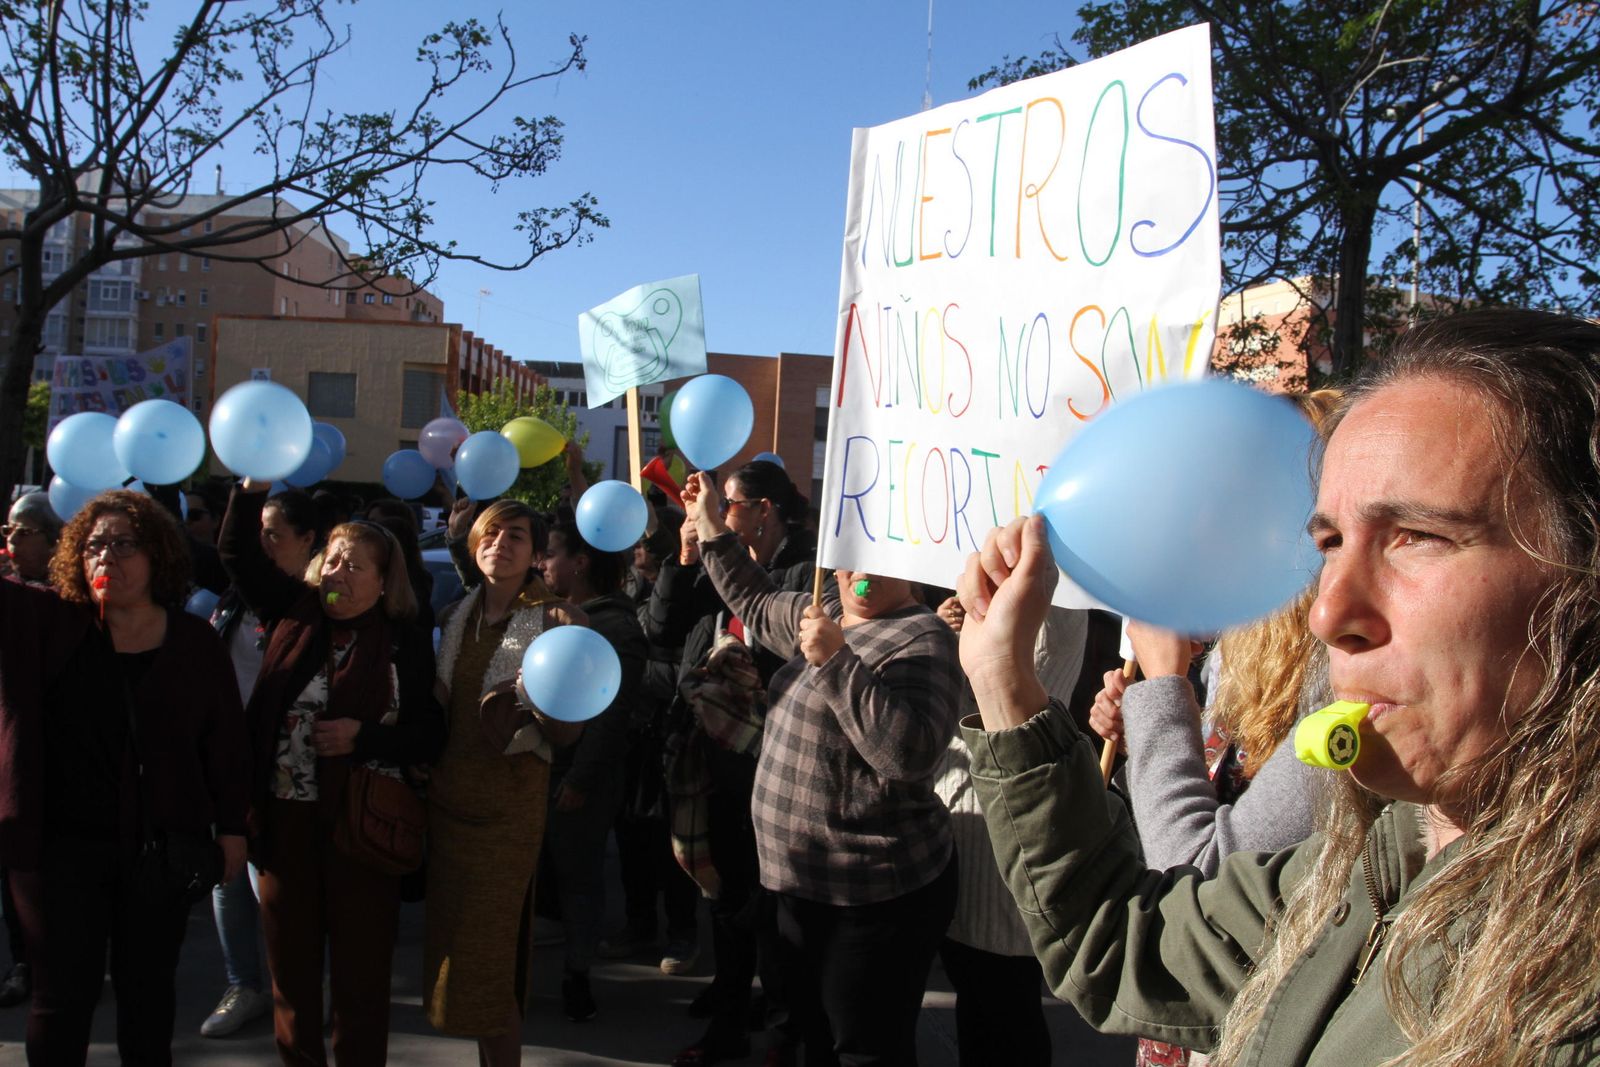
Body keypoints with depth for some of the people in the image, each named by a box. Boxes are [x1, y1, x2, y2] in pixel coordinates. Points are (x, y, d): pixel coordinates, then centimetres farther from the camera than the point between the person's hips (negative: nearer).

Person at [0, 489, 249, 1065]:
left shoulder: (195, 640, -2)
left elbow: (225, 738, 1)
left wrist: (232, 827, 2)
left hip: (164, 845, 1)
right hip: (60, 845, 0)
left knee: (149, 984, 13)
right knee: (63, 991, 8)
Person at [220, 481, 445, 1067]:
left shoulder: (407, 644, -1)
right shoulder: (296, 614, 7)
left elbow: (431, 733, -2)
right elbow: (239, 553, 5)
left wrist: (363, 737, -15)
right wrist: (255, 483, -6)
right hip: (286, 816, 3)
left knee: (361, 969, 5)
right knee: (290, 961, 13)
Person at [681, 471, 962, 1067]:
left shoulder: (920, 638, -17)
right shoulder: (829, 618, 11)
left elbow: (910, 752, -31)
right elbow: (757, 607, 30)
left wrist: (836, 661, -30)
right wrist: (711, 528, 24)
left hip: (874, 899, -9)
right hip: (808, 884, 9)